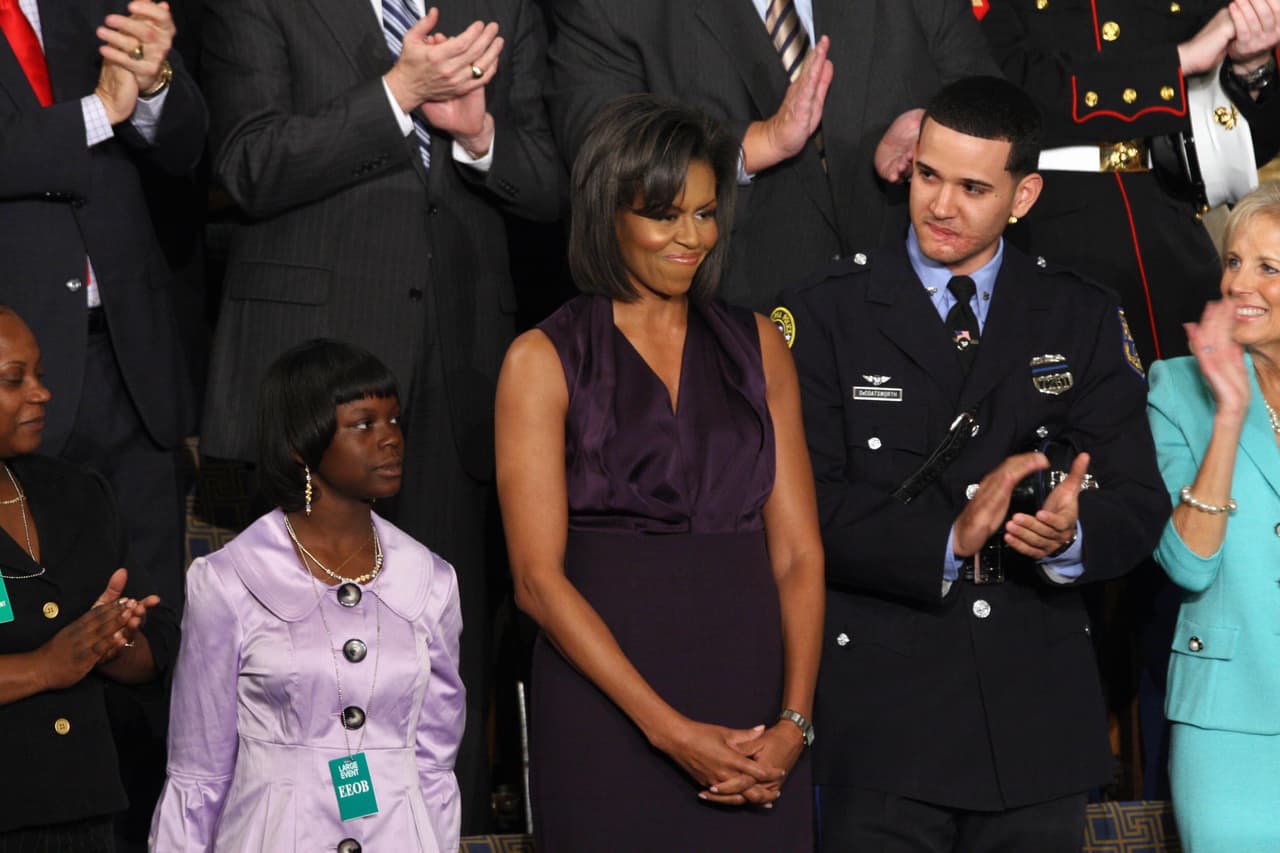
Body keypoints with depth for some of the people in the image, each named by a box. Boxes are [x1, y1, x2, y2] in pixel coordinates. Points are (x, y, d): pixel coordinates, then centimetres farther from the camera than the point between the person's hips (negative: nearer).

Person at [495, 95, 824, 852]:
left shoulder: (756, 346, 10)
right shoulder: (544, 361, 0)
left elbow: (797, 552, 6)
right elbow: (538, 577, -7)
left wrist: (794, 721, -8)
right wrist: (671, 732, -14)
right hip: (607, 722, -3)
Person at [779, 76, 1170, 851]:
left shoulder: (1085, 318, 8)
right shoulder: (825, 317, 1)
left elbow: (1138, 505, 1)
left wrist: (1072, 534, -21)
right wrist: (943, 539, -23)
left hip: (1038, 721, 3)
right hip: (883, 721, -2)